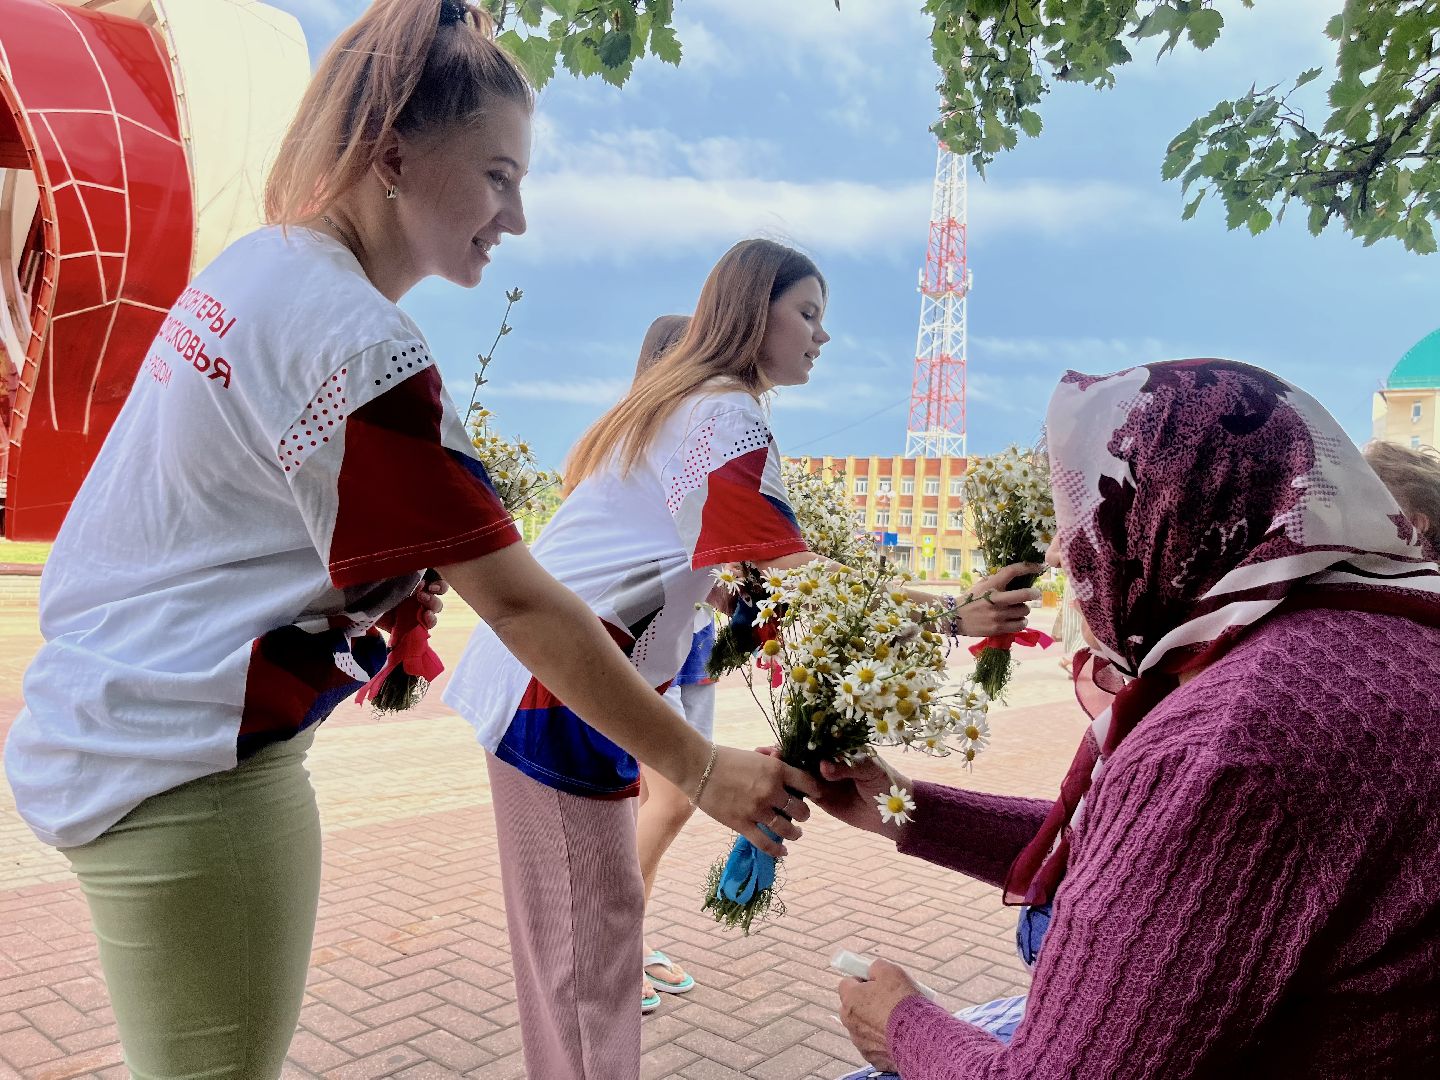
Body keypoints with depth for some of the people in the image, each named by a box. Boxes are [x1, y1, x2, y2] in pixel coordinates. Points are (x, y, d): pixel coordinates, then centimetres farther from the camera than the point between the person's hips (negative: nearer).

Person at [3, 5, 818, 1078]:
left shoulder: (255, 266, 6)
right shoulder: (359, 343, -23)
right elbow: (522, 605, -23)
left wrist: (373, 585, 1)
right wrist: (704, 770, -16)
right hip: (191, 775, -9)